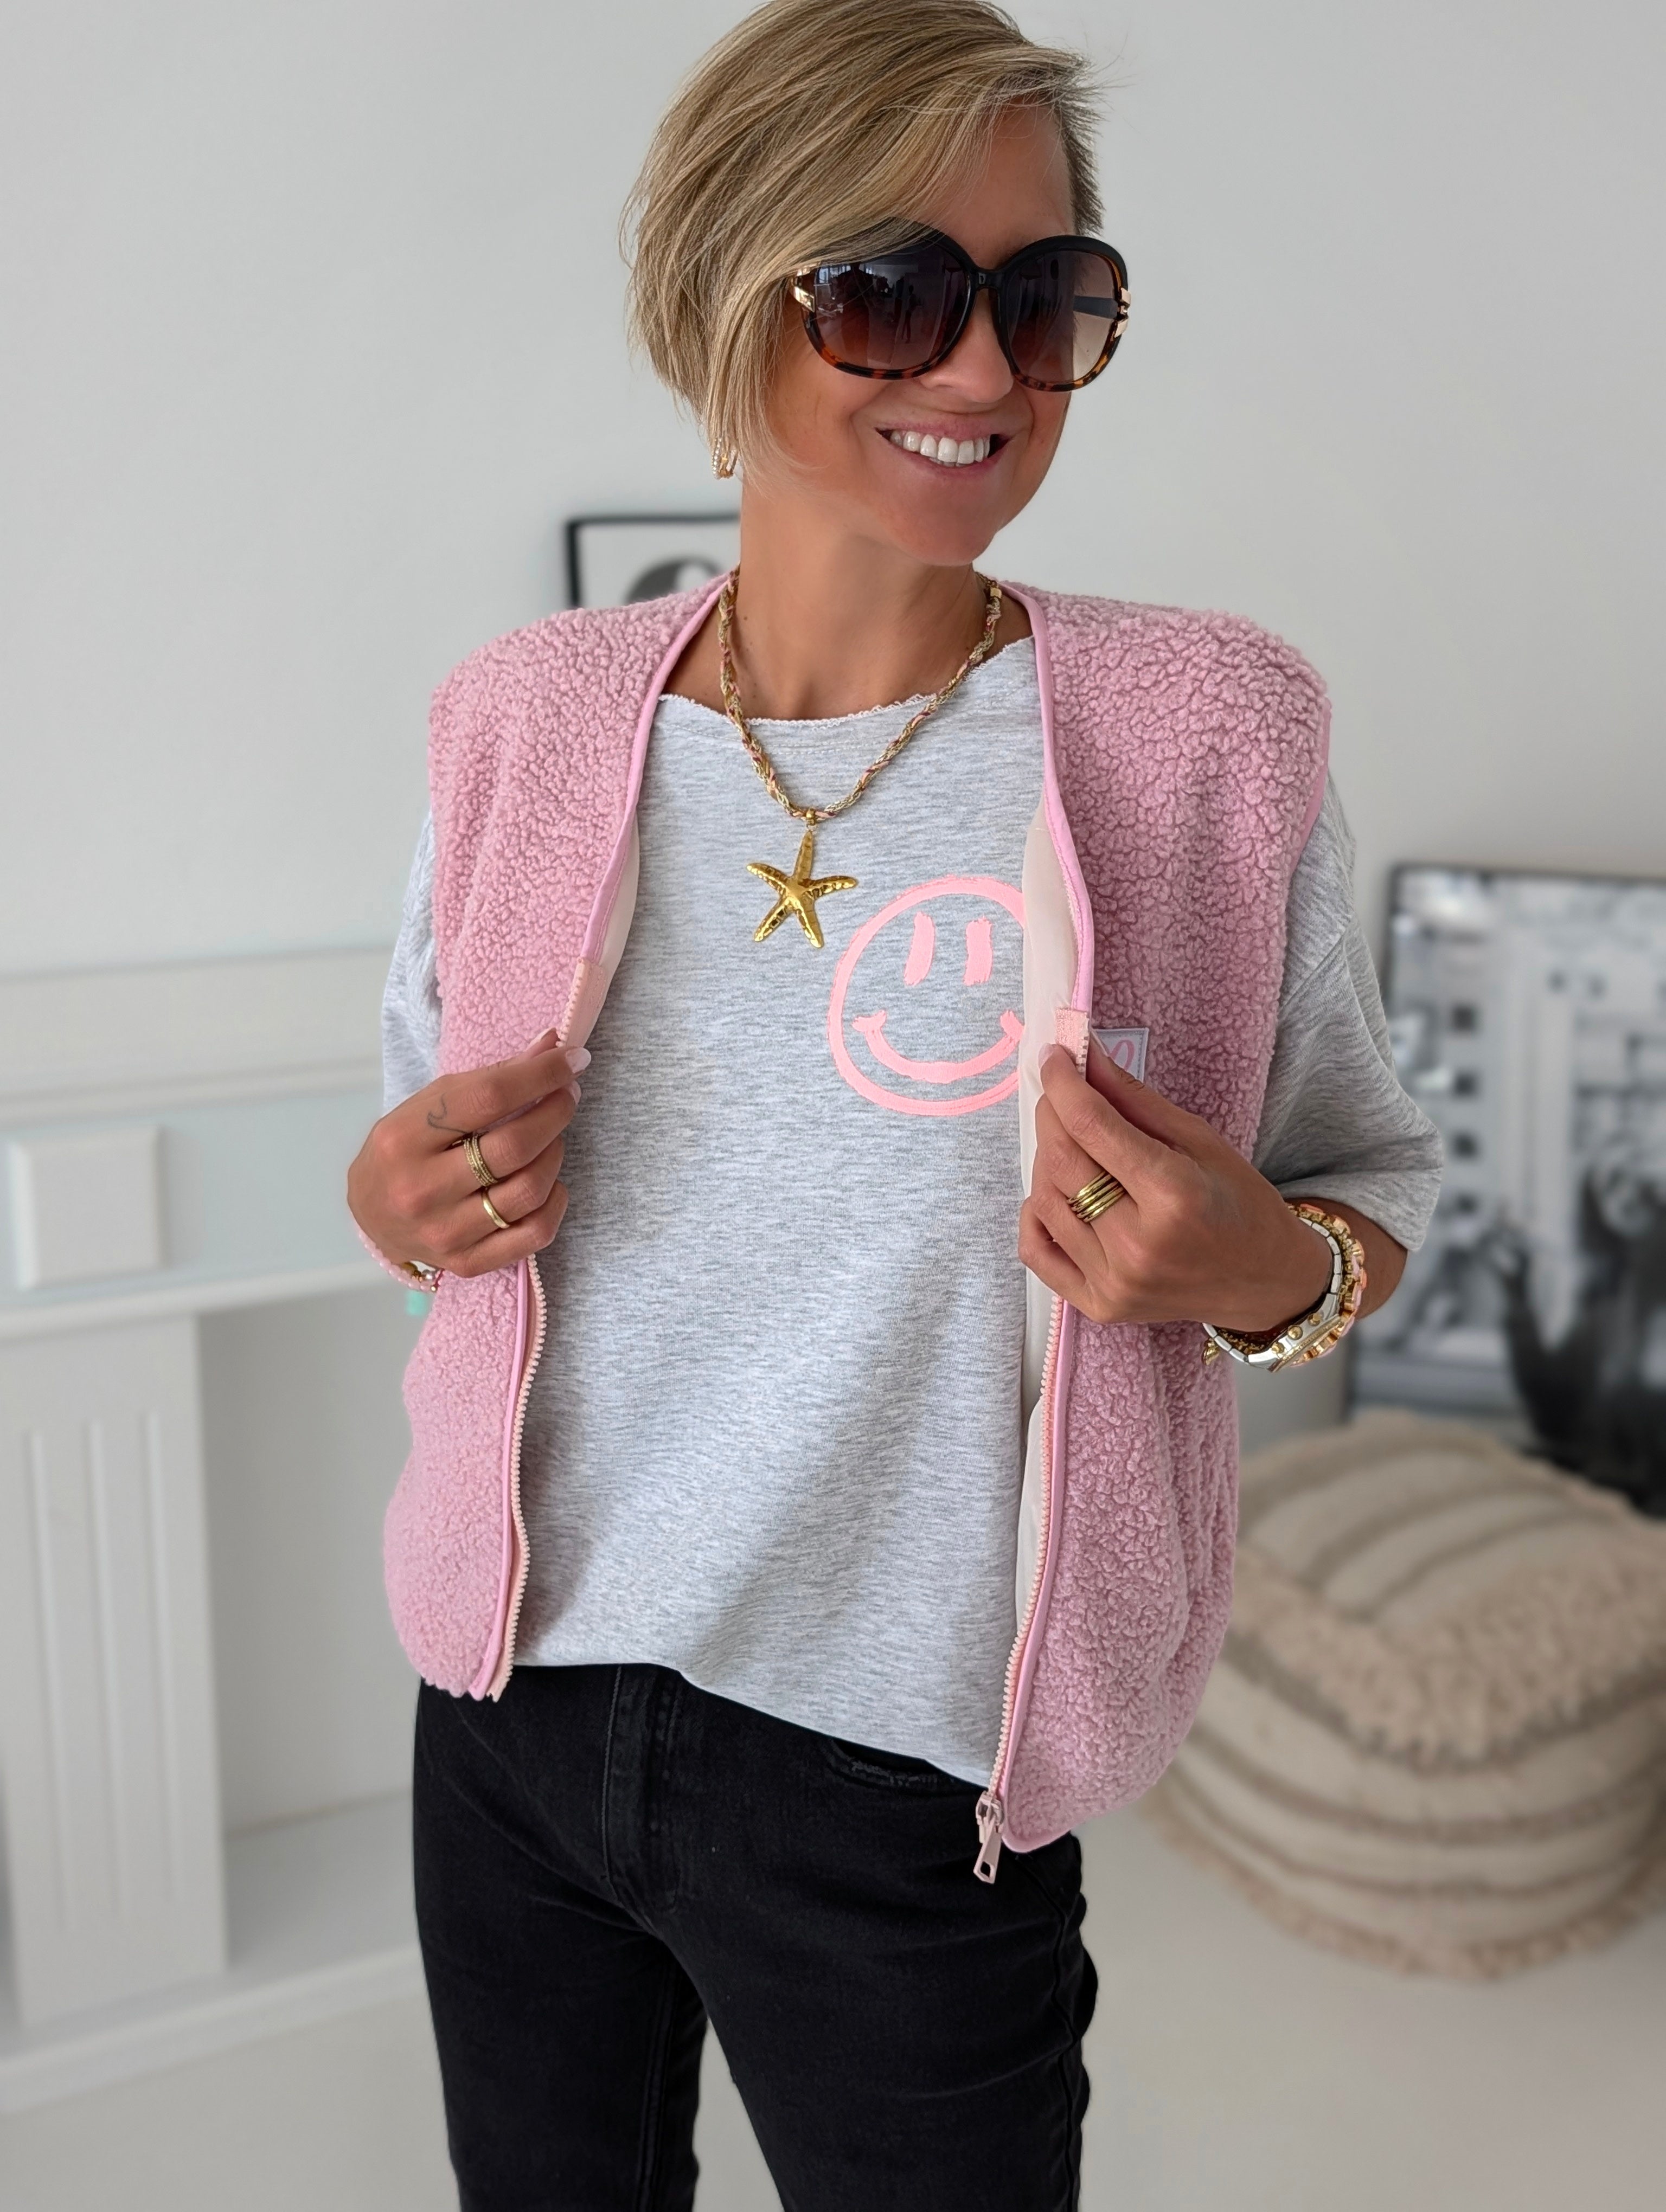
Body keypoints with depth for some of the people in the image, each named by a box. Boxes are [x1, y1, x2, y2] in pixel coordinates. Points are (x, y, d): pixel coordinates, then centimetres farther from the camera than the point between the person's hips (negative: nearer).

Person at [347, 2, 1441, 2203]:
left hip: (901, 1779, -3)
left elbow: (1371, 1188, -1)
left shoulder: (1200, 742, -11)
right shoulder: (529, 724, -2)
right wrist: (399, 1201, -11)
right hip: (513, 1707, 4)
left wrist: (1269, 1272, -22)